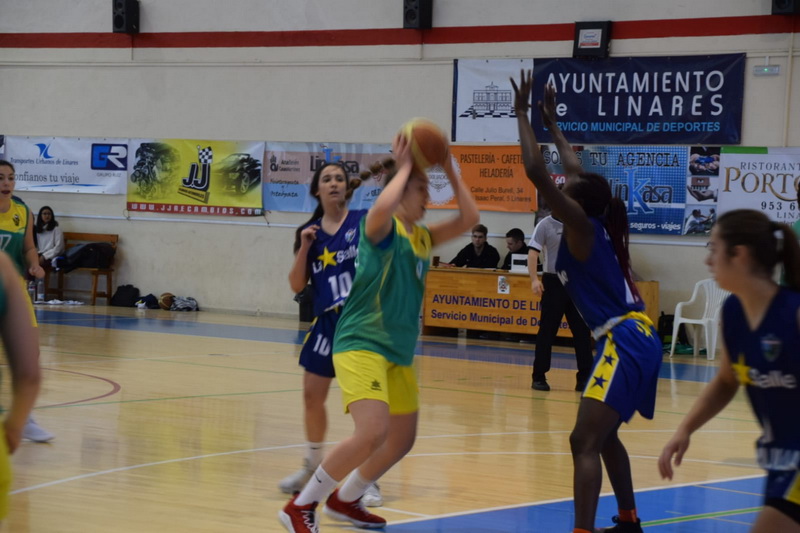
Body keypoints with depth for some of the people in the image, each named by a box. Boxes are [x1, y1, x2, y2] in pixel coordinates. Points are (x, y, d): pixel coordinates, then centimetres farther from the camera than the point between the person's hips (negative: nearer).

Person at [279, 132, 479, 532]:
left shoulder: (422, 238, 14)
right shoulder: (382, 227, -8)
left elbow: (469, 218, 11)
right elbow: (381, 207, -32)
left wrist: (449, 169, 4)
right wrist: (404, 167, -17)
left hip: (399, 352, 9)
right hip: (361, 344, -9)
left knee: (402, 440, 17)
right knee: (374, 431, -25)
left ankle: (344, 500, 37)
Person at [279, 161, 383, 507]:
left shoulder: (363, 222, -3)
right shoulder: (309, 232, 6)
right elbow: (297, 285, 5)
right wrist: (304, 247, -9)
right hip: (327, 322, 4)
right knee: (312, 394, 11)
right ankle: (312, 466, 33)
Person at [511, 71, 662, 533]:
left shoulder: (581, 225, -9)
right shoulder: (597, 224, 12)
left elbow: (536, 172, -18)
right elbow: (580, 174, 31)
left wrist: (523, 114, -9)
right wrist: (552, 123, 35)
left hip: (624, 343, -10)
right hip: (635, 338, 10)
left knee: (585, 441, -15)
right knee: (603, 434, 23)